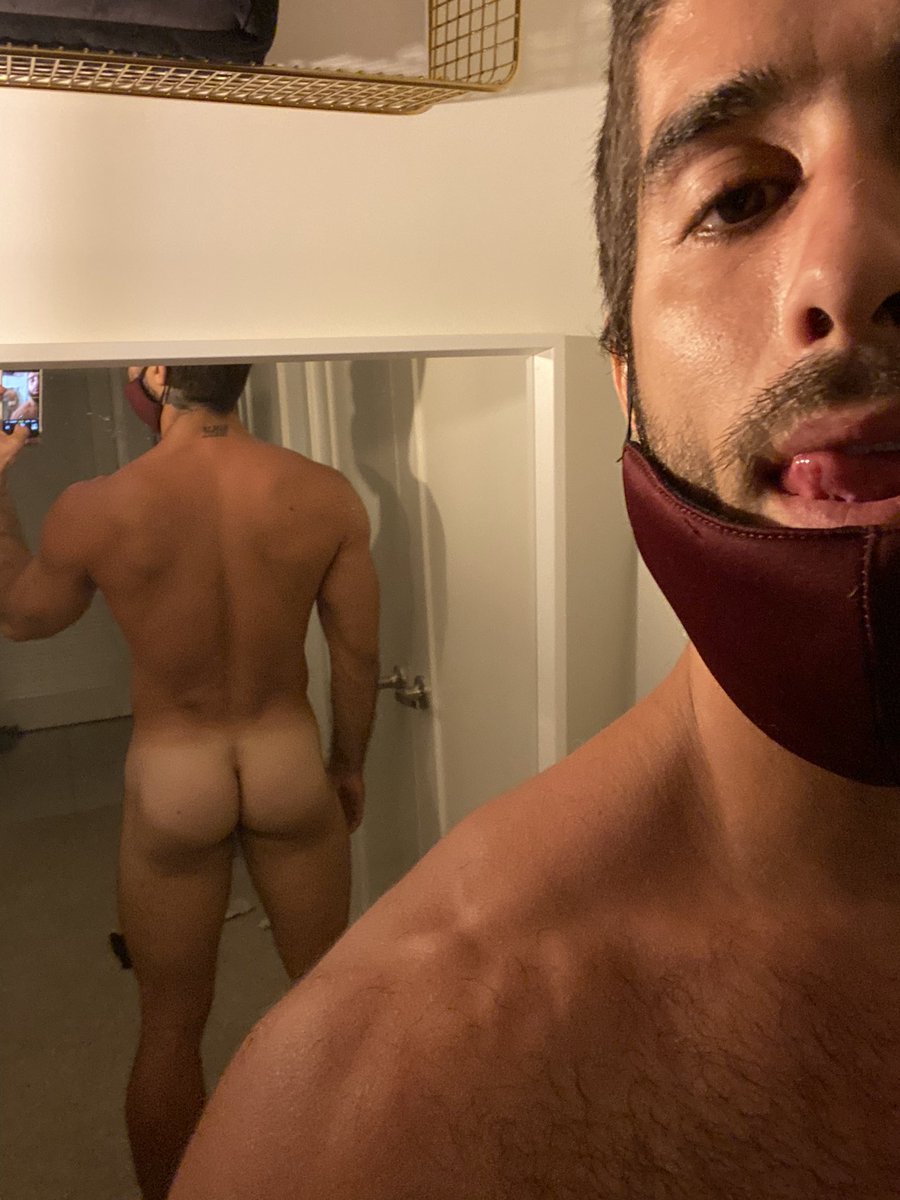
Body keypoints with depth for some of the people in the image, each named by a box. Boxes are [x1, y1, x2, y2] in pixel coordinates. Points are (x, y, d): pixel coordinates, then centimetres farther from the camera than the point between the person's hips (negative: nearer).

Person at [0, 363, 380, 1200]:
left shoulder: (94, 510, -15)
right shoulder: (324, 494, -11)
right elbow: (357, 656, -3)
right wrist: (348, 764, 14)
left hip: (171, 779, -1)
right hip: (289, 762, 2)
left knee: (170, 1027, 19)